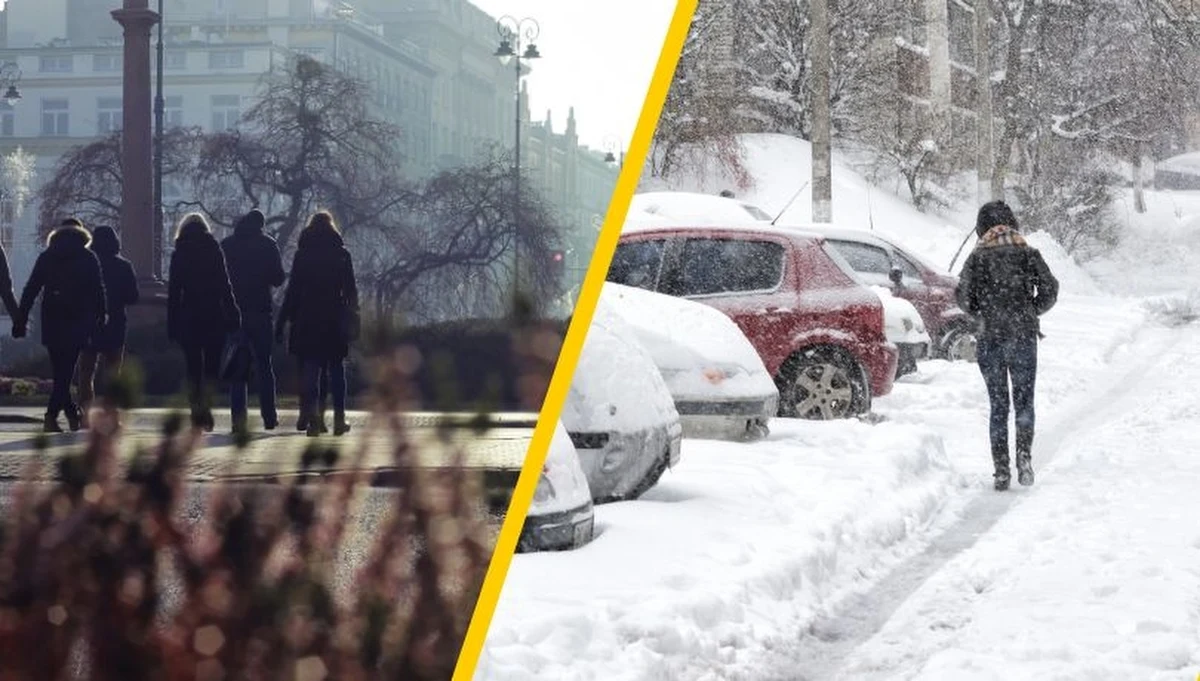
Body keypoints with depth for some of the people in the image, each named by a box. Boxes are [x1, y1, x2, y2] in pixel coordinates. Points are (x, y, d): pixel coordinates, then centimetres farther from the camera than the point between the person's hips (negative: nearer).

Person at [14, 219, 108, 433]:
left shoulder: (46, 257, 10)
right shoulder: (88, 258, 4)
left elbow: (30, 290, 6)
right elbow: (98, 290, -1)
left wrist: (21, 319, 5)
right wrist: (102, 317, 6)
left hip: (52, 322, 2)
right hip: (78, 322, -2)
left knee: (60, 370, 14)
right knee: (66, 371, -3)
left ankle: (73, 414, 18)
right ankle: (51, 416, -15)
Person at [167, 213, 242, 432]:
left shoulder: (179, 255, 3)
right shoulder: (214, 250, 0)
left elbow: (173, 292, 2)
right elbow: (224, 285, -3)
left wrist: (172, 324, 5)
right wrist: (232, 315, 0)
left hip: (188, 317, 1)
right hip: (214, 315, -1)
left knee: (193, 367, 8)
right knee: (212, 366, 2)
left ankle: (196, 412, 2)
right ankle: (205, 406, -16)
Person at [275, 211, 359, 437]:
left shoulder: (302, 255, 0)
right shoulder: (341, 253, 3)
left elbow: (293, 290, -2)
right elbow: (350, 290, 2)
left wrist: (282, 321, 1)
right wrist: (353, 320, 7)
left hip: (307, 319, -1)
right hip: (335, 320, 1)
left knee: (310, 370, 1)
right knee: (336, 369, 10)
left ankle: (312, 418, -13)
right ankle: (339, 420, 10)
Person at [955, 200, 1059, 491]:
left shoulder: (977, 257, 1)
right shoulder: (1027, 253, 3)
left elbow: (963, 297, -6)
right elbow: (1049, 289, -3)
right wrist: (1031, 313, 13)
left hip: (989, 338, 0)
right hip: (1024, 337, 0)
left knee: (997, 405, 7)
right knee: (1024, 401, 10)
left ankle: (1001, 469, 1)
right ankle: (1024, 452, -13)